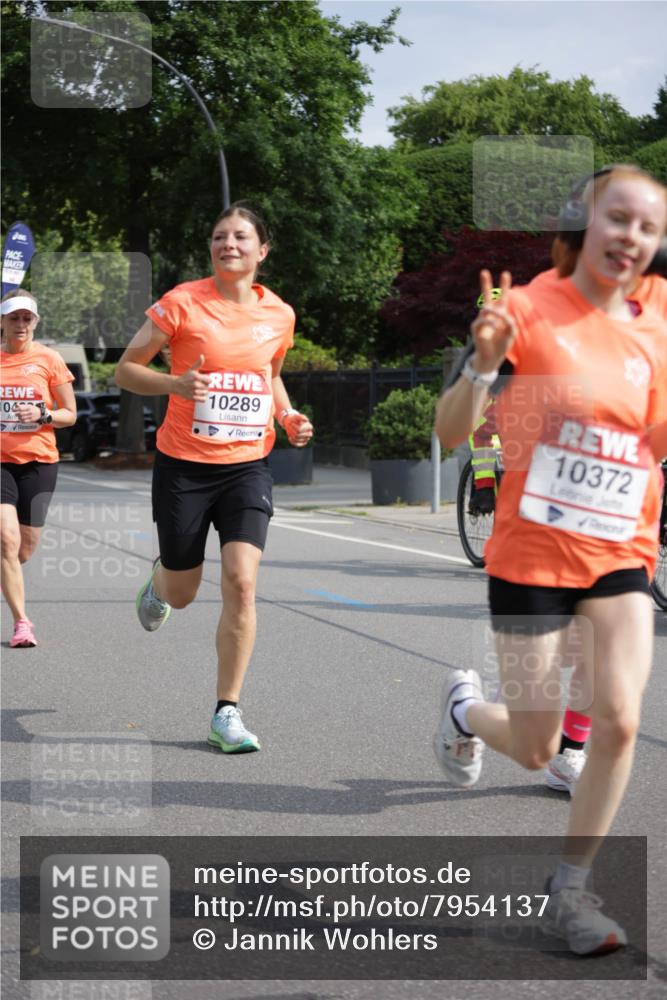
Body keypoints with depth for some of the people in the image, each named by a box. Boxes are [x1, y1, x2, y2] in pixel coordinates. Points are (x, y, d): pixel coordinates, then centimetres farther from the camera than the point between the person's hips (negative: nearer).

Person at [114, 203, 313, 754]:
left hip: (247, 466, 2)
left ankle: (227, 713, -3)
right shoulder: (182, 303, -7)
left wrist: (289, 416, 5)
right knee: (182, 593, 9)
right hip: (183, 465, -2)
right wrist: (175, 384, -22)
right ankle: (158, 582, 50)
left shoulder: (279, 314, 5)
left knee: (241, 582, -14)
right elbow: (126, 369, -3)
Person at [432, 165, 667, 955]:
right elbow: (449, 434, -11)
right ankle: (465, 708, 39)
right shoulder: (529, 310, -11)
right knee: (536, 751, 3)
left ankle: (568, 890, 8)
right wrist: (483, 363, -29)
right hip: (531, 556, -3)